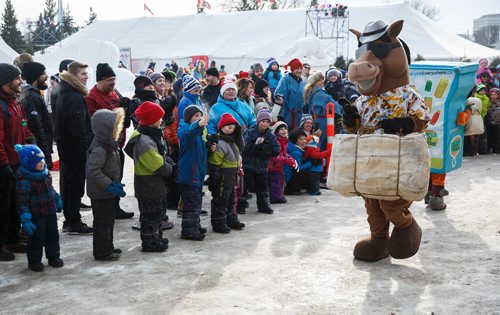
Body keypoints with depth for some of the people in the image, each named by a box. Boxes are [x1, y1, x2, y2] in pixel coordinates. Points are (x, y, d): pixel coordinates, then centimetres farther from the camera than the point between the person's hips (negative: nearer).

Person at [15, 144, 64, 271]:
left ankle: (53, 257, 32)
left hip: (50, 211, 7)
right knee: (36, 238, 5)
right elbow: (22, 202, -22)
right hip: (36, 215, -7)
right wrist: (25, 219, -24)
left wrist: (57, 200, 23)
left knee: (53, 235, 16)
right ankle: (34, 261, 22)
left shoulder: (44, 172, 0)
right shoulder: (24, 180, -24)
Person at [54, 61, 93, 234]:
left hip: (65, 146, 10)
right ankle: (74, 223, 3)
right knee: (76, 184, -3)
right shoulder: (75, 97, -18)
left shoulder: (64, 94, 14)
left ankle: (69, 220, 24)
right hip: (75, 147, -10)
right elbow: (78, 128, -23)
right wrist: (84, 150, -20)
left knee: (68, 182, 15)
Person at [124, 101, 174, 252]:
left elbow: (163, 155, 17)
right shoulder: (143, 140, -25)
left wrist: (169, 163, -1)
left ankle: (156, 237, 33)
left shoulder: (153, 135, 8)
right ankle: (149, 242, 12)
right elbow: (157, 164, -26)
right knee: (151, 213, 1)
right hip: (148, 184, -10)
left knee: (159, 211, 21)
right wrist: (170, 169, -10)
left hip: (156, 183, 10)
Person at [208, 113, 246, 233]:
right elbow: (214, 164, -21)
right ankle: (218, 224, 8)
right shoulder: (219, 144, -20)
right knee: (220, 201, 0)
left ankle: (232, 220, 33)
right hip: (222, 178, -10)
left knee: (231, 199, 20)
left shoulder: (232, 142, 11)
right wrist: (215, 180, -21)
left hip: (231, 178, 10)